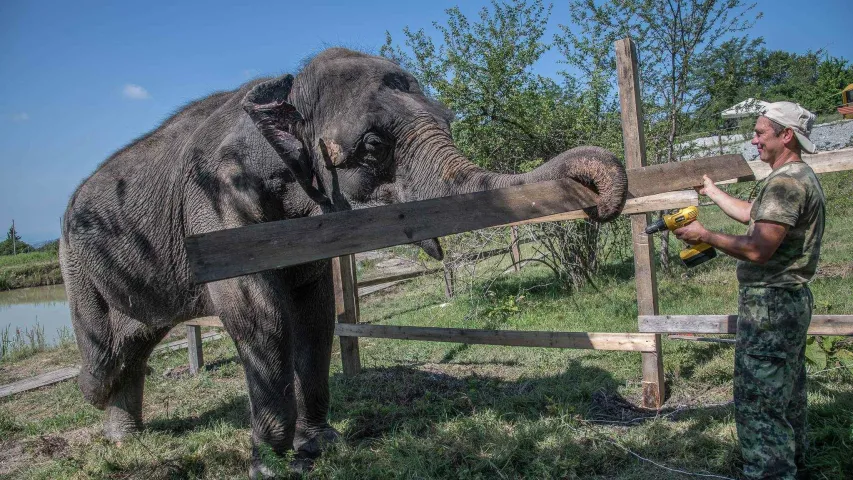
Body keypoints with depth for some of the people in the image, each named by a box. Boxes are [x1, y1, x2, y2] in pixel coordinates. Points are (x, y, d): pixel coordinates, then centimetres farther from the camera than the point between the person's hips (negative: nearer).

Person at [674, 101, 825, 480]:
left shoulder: (786, 182, -20)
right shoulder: (800, 178, 14)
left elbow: (757, 249, -27)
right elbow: (752, 215, 23)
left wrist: (705, 236, -15)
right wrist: (711, 191, 31)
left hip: (769, 306, -11)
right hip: (790, 301, 11)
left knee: (757, 405, -7)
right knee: (787, 393, 23)